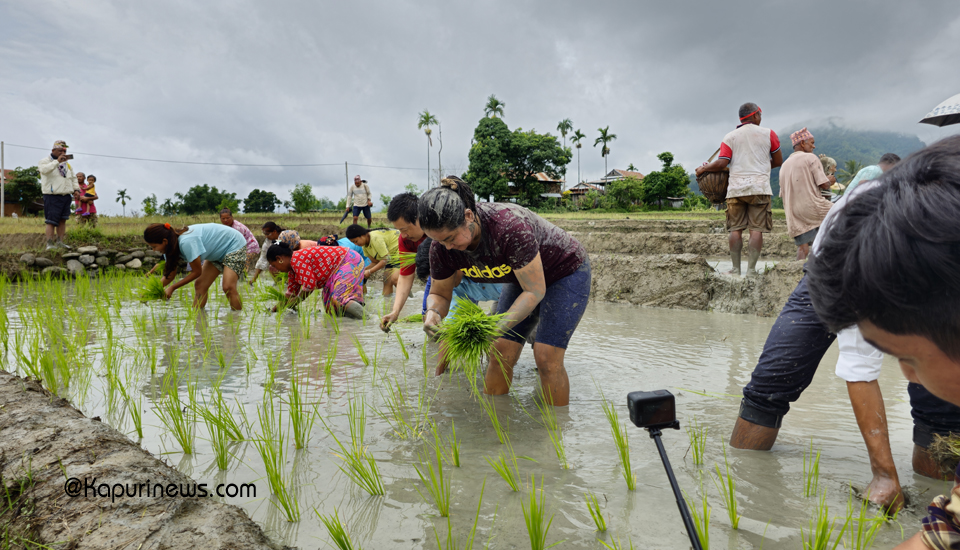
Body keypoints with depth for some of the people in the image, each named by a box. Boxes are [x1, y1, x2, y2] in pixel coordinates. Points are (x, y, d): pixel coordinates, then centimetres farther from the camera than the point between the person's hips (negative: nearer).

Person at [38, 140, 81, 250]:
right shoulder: (45, 161, 1)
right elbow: (45, 169, -22)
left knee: (62, 220, 6)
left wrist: (76, 189, 9)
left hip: (66, 196, 6)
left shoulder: (67, 164, 21)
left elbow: (73, 178, 24)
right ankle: (49, 244, -9)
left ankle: (60, 242, 12)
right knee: (51, 221, -9)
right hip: (52, 196, -6)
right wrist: (57, 161, -26)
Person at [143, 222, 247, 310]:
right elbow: (169, 275, 3)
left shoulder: (186, 242, -34)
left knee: (228, 287, -22)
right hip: (218, 252, 10)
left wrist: (172, 288, -17)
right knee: (200, 285, 3)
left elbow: (196, 272, -23)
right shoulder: (172, 245, -6)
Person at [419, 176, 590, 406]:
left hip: (566, 271, -5)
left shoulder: (510, 226, -40)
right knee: (501, 354, -4)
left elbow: (535, 291, -32)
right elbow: (439, 294, -6)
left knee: (546, 357, -14)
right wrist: (433, 312, -30)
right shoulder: (442, 246, -21)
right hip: (524, 274, 6)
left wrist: (496, 329, -42)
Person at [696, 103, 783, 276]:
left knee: (735, 229, 4)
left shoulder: (729, 137, 7)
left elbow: (721, 163, -4)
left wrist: (703, 169, 13)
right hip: (759, 187, -1)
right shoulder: (768, 133, 9)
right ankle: (751, 269, -6)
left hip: (736, 188, 1)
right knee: (756, 229, -2)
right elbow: (778, 161, 13)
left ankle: (736, 269, 3)